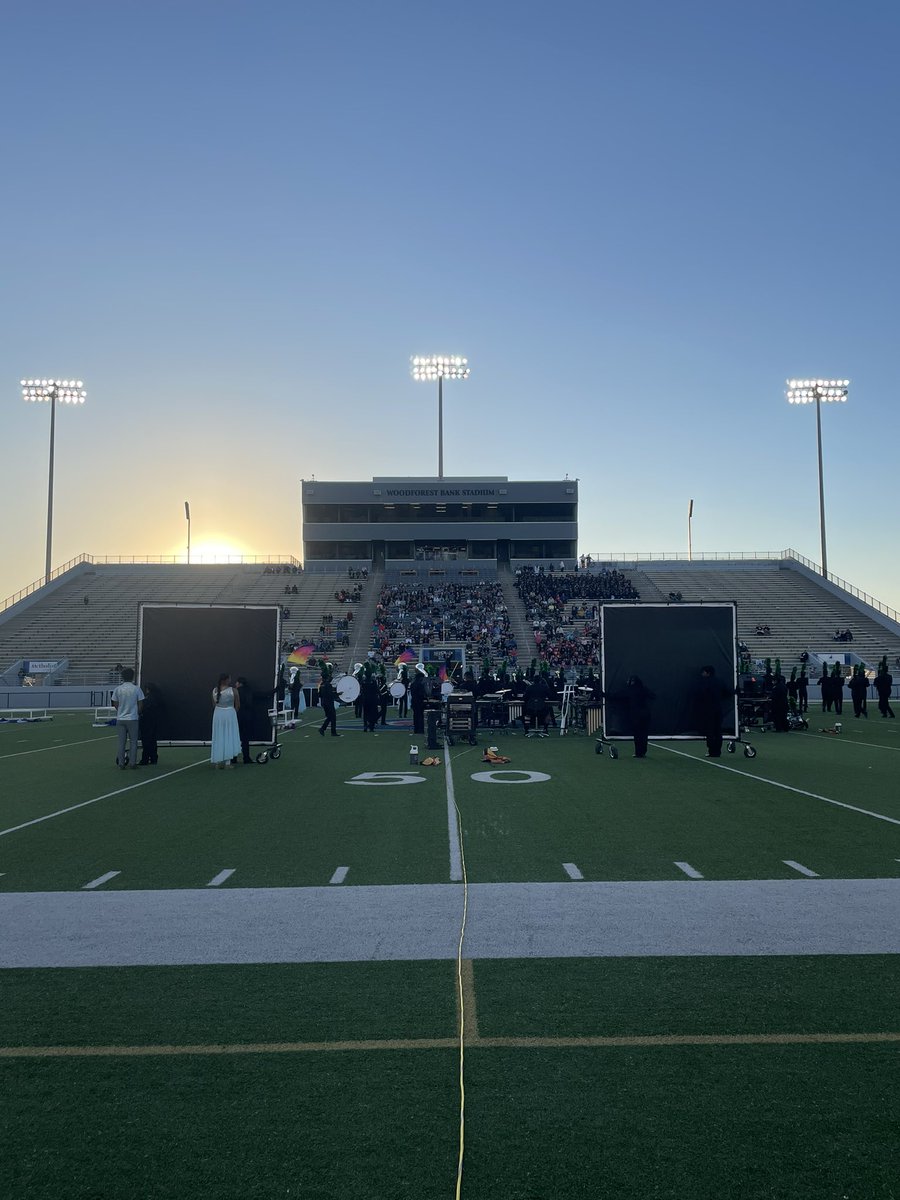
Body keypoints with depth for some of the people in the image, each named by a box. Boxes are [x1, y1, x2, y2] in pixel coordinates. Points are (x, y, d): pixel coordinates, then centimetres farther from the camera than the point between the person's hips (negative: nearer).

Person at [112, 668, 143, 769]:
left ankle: (121, 764, 9)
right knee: (133, 741, 6)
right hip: (133, 719, -2)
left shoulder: (118, 689, -2)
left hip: (120, 719, 2)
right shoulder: (136, 689, -7)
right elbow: (140, 705, -3)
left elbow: (115, 705, 4)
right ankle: (133, 764, 6)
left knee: (121, 742, 7)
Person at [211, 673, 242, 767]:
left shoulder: (214, 690, -1)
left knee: (218, 738, 11)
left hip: (218, 714, 4)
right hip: (230, 714, -3)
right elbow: (237, 706, -3)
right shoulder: (233, 690, -12)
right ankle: (227, 761, 3)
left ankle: (218, 761, 14)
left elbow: (214, 705, 7)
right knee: (228, 737, 4)